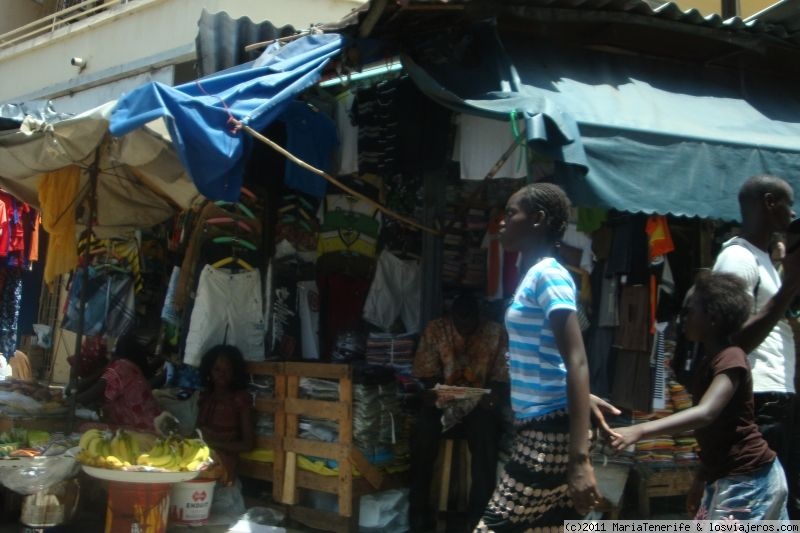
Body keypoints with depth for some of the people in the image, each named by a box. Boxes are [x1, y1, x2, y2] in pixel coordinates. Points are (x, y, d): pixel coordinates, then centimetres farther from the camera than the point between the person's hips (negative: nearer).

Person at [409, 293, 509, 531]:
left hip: (479, 403, 0)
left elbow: (501, 377, -4)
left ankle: (479, 511, -23)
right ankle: (418, 508, -18)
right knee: (424, 429, -31)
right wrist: (429, 392, -24)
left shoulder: (496, 332, -2)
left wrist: (495, 395, -26)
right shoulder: (434, 329, -1)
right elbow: (426, 373, -1)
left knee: (485, 431, -34)